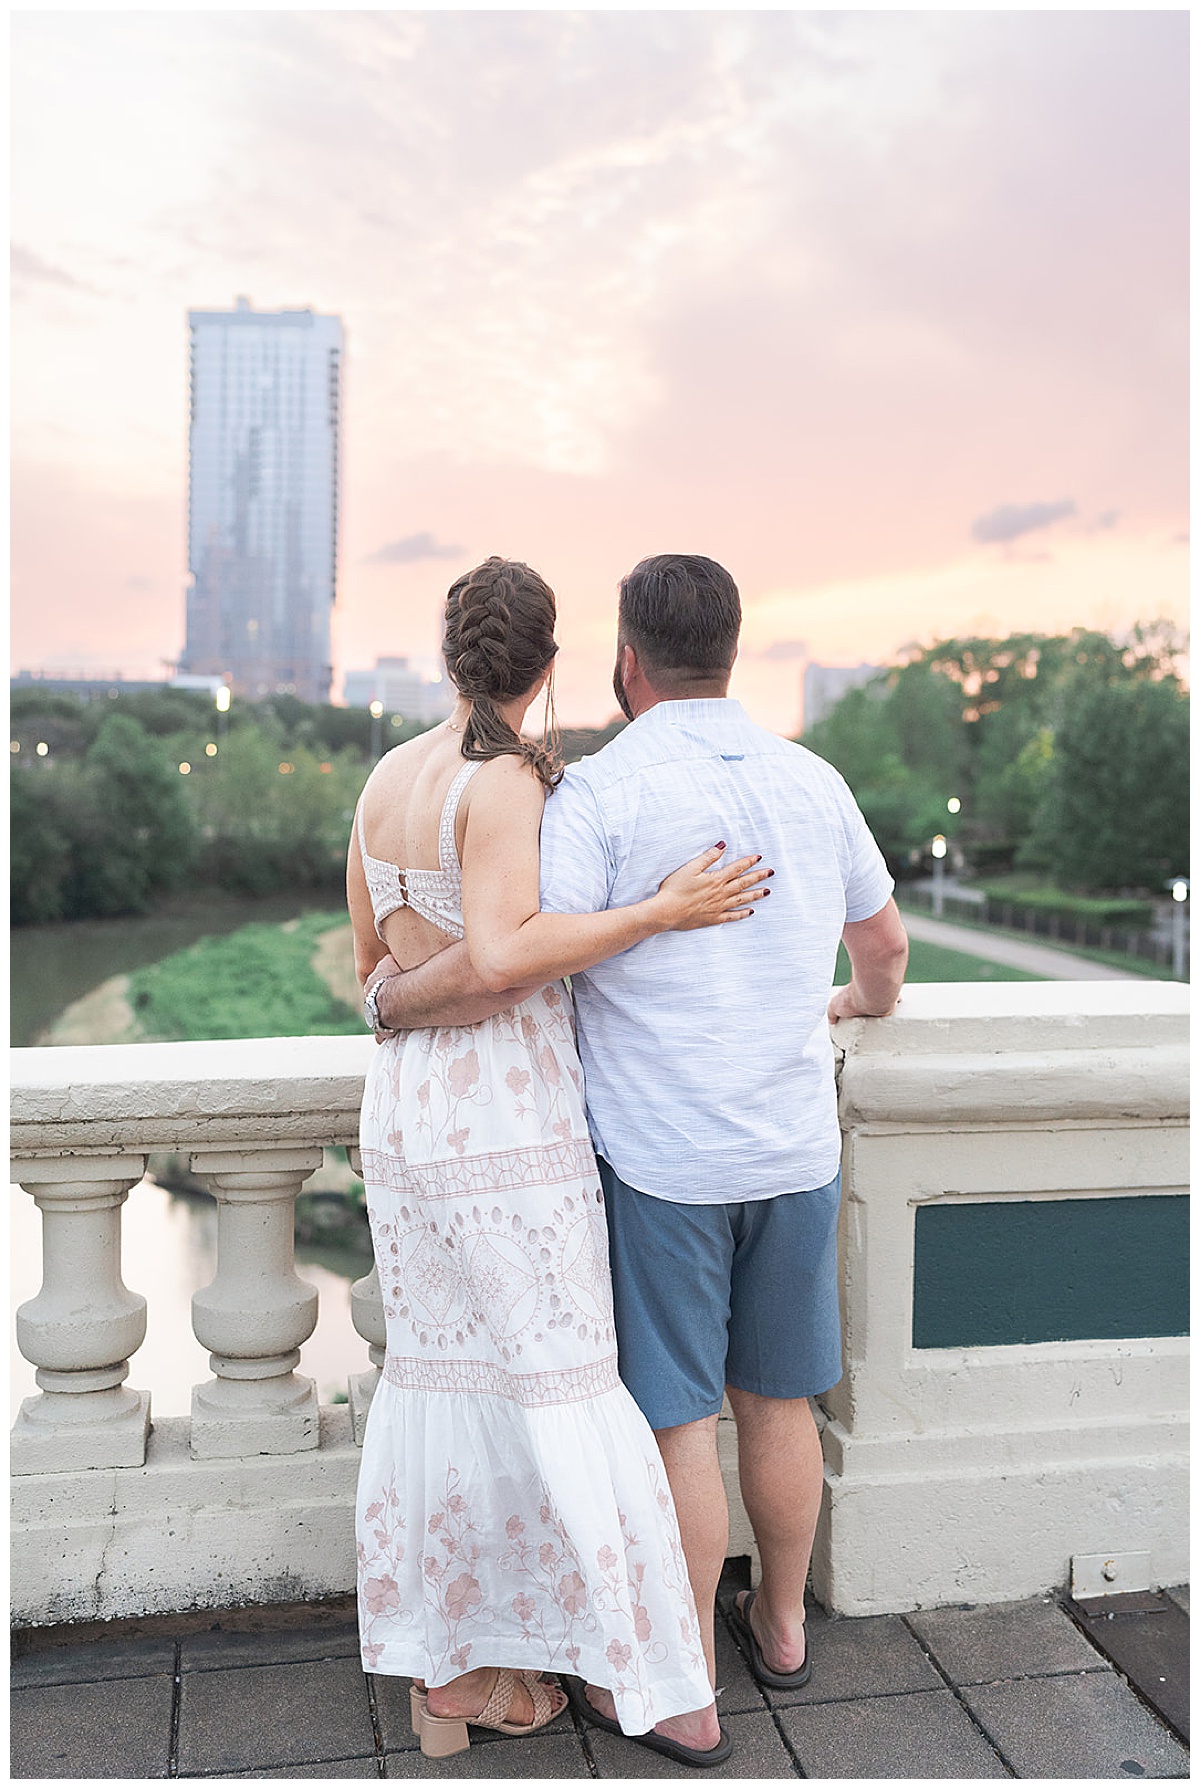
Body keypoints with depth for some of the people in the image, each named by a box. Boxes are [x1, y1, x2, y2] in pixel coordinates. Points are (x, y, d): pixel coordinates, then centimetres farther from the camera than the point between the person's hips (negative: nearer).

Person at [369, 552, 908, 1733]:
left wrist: (393, 999, -5)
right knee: (776, 1400, 19)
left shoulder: (601, 790, -13)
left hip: (662, 1160, -5)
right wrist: (863, 998, 39)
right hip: (795, 1149, 6)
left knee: (675, 1421, 6)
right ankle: (781, 1625, 37)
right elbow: (885, 941, 16)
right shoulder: (812, 780, 5)